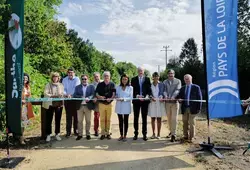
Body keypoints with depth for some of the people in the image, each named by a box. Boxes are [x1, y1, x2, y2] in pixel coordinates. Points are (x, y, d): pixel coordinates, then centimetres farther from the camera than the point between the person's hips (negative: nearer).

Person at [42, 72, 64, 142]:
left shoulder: (61, 85, 9)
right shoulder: (48, 85, 1)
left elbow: (63, 94, 11)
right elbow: (45, 93, -9)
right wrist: (52, 96, -22)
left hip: (59, 104, 2)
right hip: (50, 104, -2)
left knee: (58, 120, 9)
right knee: (49, 120, 3)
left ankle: (57, 134, 20)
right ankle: (48, 135, 14)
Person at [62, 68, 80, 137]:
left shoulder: (77, 79, 0)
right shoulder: (64, 80, 10)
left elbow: (76, 88, -13)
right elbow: (63, 89, 2)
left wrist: (70, 94, -27)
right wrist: (65, 94, -20)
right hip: (67, 99, 2)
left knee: (75, 115, 2)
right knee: (68, 116, 3)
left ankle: (76, 130, 13)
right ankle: (68, 131, 9)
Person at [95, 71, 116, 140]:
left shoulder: (112, 84, 5)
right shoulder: (100, 84, 5)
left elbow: (114, 93, -1)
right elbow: (96, 93, 3)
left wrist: (111, 98, -19)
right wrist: (99, 97, -18)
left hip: (109, 104, 0)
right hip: (101, 103, 0)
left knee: (108, 119, 7)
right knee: (102, 119, 4)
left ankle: (108, 133, 17)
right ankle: (103, 133, 13)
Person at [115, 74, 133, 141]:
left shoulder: (130, 88, 0)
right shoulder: (118, 87, 9)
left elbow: (131, 97, -7)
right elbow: (116, 95, 6)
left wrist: (123, 99, -19)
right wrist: (117, 98, -16)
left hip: (126, 106, -2)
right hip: (119, 106, 2)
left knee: (125, 121, 6)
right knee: (120, 121, 8)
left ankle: (125, 135, 17)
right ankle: (121, 135, 19)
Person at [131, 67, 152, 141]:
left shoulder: (147, 79, 7)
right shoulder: (133, 79, 6)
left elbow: (149, 89, 1)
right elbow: (132, 90, 0)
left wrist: (147, 95, -17)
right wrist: (136, 95, -17)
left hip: (145, 100, 0)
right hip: (136, 100, 0)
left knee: (144, 118, 6)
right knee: (136, 117, 6)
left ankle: (144, 134, 14)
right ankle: (136, 134, 16)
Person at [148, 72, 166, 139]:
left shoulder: (161, 85, 4)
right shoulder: (150, 85, 5)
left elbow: (163, 93, 3)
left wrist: (162, 98, -17)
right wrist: (151, 97, -15)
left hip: (159, 103, -1)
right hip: (152, 103, 1)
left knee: (159, 119, 4)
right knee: (153, 118, 6)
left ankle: (158, 134, 13)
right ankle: (153, 133, 15)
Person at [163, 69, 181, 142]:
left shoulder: (178, 81, 5)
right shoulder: (165, 82, 13)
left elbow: (177, 90, -9)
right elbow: (164, 90, 1)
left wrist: (173, 96, -26)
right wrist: (165, 96, -21)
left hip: (175, 102, -3)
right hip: (167, 102, 3)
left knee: (174, 118, -7)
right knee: (169, 118, 11)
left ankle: (173, 134, -4)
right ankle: (171, 131, 25)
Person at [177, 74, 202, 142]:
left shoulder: (196, 87, 0)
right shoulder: (182, 88, 13)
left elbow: (199, 98, -2)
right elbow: (179, 96, 10)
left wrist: (199, 108, -8)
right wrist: (179, 99, -15)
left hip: (192, 108, -4)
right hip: (184, 108, 4)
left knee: (191, 123, 2)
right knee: (185, 123, 10)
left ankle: (191, 138, 12)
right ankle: (186, 136, 21)